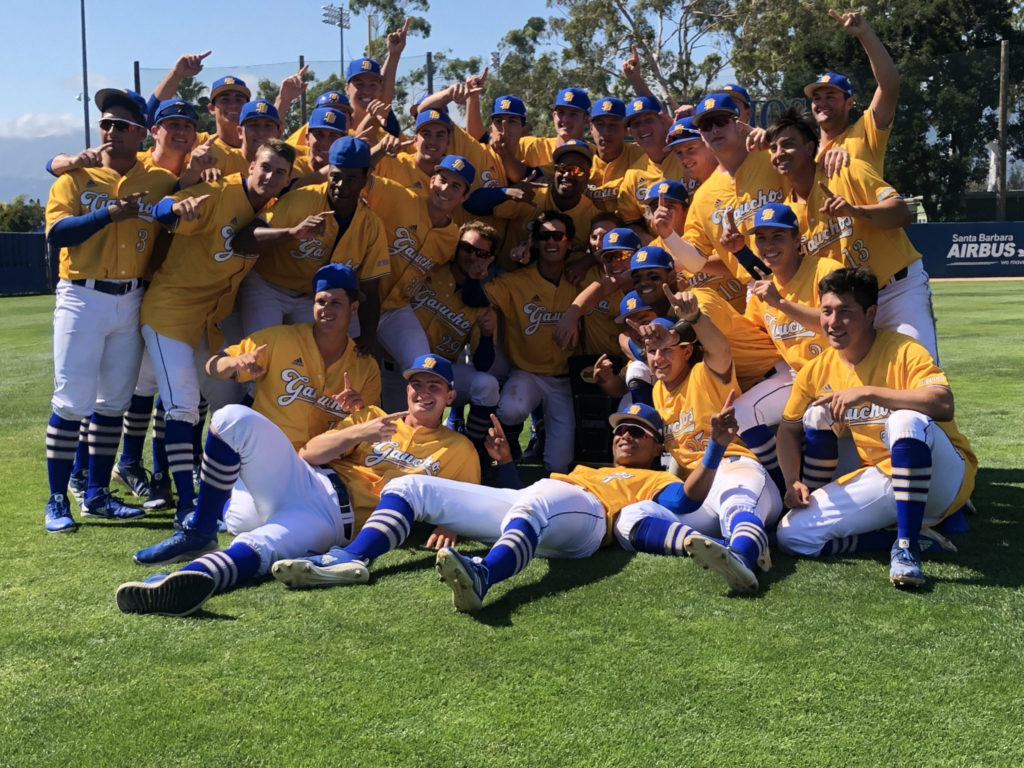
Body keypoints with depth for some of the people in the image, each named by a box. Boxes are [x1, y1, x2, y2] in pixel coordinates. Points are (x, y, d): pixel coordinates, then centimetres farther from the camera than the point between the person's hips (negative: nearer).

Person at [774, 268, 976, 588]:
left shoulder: (903, 351, -14)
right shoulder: (816, 371, 2)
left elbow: (943, 404, -32)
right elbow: (789, 429, 13)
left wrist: (867, 392, -34)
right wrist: (793, 482, -5)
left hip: (942, 478, -6)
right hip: (881, 478, 6)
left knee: (907, 420, -39)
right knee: (791, 535, -12)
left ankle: (907, 545, -30)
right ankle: (919, 536, -4)